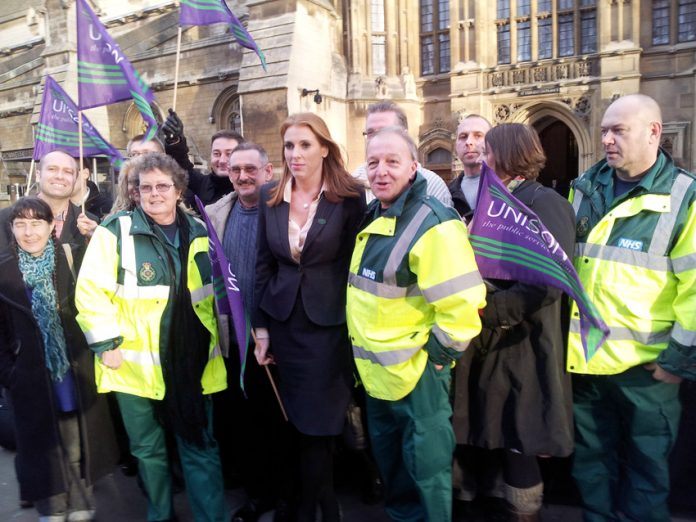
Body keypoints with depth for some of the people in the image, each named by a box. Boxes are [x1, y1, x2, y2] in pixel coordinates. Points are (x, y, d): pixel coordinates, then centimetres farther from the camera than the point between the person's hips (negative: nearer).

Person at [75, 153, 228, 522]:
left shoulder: (198, 233, 7)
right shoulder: (116, 231, -6)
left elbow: (213, 292, 16)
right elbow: (90, 291, -8)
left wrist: (216, 339, 14)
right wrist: (107, 344, -11)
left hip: (192, 363, 2)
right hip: (136, 364, -2)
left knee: (201, 449, 9)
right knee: (149, 451, 14)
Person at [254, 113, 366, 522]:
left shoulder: (350, 196, -9)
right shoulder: (271, 197, 4)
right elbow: (263, 264, 7)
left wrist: (356, 325, -9)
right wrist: (261, 326, 6)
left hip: (328, 323, -4)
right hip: (283, 322, 4)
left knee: (317, 422, 3)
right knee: (297, 420, 14)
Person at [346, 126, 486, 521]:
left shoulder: (432, 223, -20)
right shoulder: (371, 218, 8)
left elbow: (462, 303, -26)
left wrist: (436, 353, -17)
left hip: (415, 371, -9)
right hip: (376, 369, 9)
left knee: (425, 467, 9)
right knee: (389, 460, 24)